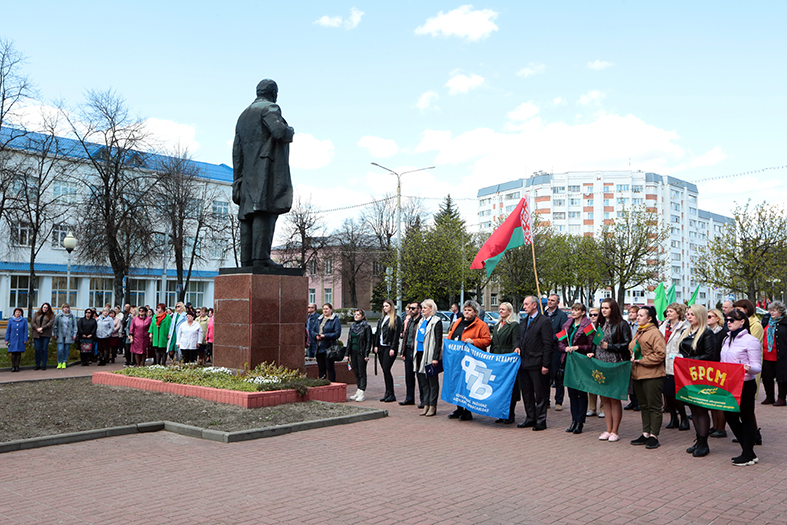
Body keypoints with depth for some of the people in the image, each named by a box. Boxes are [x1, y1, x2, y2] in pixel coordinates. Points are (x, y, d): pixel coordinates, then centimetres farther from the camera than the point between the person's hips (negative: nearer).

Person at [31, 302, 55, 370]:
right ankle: (37, 365, 8)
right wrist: (37, 328, -10)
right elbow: (32, 322, 6)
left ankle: (44, 365, 3)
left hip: (46, 335, -2)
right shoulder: (36, 314, 17)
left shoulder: (51, 315, 9)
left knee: (44, 349, -3)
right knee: (37, 349, 0)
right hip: (37, 334, 2)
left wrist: (42, 328, -15)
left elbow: (51, 323, -6)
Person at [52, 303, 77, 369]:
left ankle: (64, 363, 14)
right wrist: (55, 334, 3)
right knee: (60, 349, -8)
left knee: (66, 350, 4)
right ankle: (59, 363, 6)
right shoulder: (58, 316, 5)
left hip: (68, 336, 1)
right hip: (60, 336, -1)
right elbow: (55, 325, 8)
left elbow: (75, 326, 11)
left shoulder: (72, 316, 8)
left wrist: (74, 334, 5)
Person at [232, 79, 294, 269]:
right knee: (265, 211, -14)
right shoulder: (269, 108, 0)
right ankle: (261, 256, -22)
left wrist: (237, 180, 19)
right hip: (267, 169, -8)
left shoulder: (243, 115, 24)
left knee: (249, 214, 2)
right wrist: (291, 131, 4)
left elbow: (237, 151, 20)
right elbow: (280, 131, -19)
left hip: (249, 174, 8)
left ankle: (247, 259, -2)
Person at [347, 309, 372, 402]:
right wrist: (347, 353, 11)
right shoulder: (352, 326, 14)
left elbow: (369, 341, -8)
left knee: (362, 373, -4)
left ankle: (362, 393, -3)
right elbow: (349, 340, 17)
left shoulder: (366, 327, -5)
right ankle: (358, 392, 16)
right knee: (356, 373, 10)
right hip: (353, 352, 6)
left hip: (361, 352, -6)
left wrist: (366, 354, -14)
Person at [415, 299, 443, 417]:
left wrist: (435, 357, -17)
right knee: (424, 382, 11)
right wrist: (416, 355, 15)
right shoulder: (422, 321, 16)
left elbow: (438, 341, -12)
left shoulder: (436, 322, -7)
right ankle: (426, 405, 18)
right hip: (420, 354, 8)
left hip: (430, 356, -8)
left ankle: (432, 406, 5)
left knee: (433, 383, 0)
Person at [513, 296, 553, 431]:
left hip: (536, 364, -8)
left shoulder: (544, 321, -9)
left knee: (540, 394, 1)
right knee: (526, 393, 13)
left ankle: (541, 421, 9)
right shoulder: (524, 321, 16)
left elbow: (547, 344, -12)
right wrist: (518, 347, 1)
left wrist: (545, 365, -15)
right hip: (524, 363, 8)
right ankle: (530, 418, 23)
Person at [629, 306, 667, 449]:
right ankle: (645, 434, 22)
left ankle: (654, 436, 4)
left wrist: (642, 360, -16)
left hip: (652, 375, -9)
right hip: (638, 374, 9)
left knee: (654, 407, -1)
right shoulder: (638, 333, 16)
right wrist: (632, 358, 7)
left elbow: (660, 354, -19)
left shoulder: (655, 333, -12)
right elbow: (632, 349, 28)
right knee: (644, 406, 14)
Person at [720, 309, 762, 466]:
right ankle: (747, 451, 26)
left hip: (745, 385, -8)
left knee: (747, 418, 2)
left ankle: (748, 455, 13)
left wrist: (749, 369, -34)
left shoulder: (750, 340, -11)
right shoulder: (727, 340, 12)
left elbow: (758, 367, -14)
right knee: (730, 417, 12)